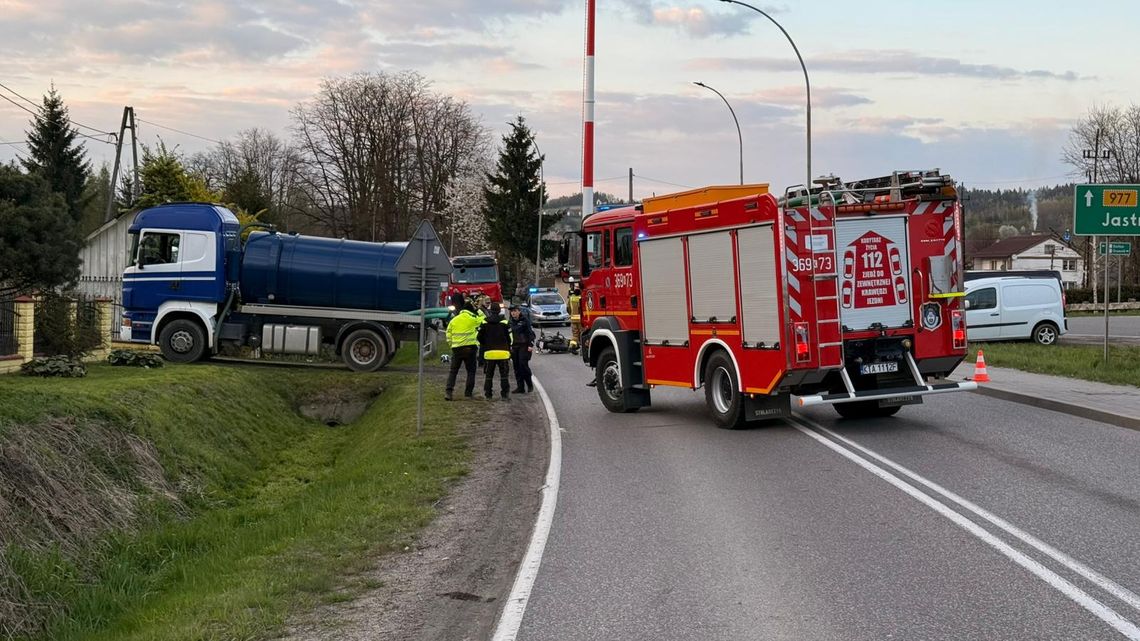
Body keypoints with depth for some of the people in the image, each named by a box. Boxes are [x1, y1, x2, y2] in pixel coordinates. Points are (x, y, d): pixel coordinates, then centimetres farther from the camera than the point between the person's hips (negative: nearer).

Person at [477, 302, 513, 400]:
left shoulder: (484, 323, 2)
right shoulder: (505, 323, -3)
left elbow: (480, 338, 6)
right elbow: (510, 338, 1)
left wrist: (483, 348, 21)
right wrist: (509, 351, 12)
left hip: (489, 352, 1)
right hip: (503, 353, -1)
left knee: (489, 375, 9)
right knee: (504, 375, 3)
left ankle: (487, 394, 9)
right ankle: (505, 394, 0)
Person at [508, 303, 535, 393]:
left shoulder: (525, 320, -6)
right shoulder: (511, 321, 12)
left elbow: (531, 333, -8)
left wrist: (531, 345, -14)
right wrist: (510, 345, 19)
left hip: (524, 346, -6)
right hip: (515, 346, 7)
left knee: (523, 364, -14)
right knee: (517, 367, 4)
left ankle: (530, 385, 2)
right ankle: (520, 387, 9)